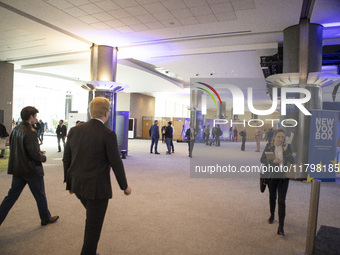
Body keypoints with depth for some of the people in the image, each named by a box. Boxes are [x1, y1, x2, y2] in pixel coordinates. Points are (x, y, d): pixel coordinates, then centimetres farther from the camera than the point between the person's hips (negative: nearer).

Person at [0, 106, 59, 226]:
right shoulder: (31, 132, -23)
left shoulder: (15, 129, 4)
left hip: (17, 169, 7)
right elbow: (34, 154, -27)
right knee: (40, 196, 12)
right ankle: (46, 218, 29)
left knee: (12, 195, 15)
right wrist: (43, 157, -5)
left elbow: (13, 148, 14)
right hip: (32, 170, -7)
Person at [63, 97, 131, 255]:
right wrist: (125, 186, 1)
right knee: (93, 226, 10)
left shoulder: (74, 130, 0)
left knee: (92, 218, 28)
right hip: (97, 188, -7)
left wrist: (69, 183, 17)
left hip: (78, 185, 7)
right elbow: (116, 163, -13)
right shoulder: (108, 134, -17)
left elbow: (66, 160, 5)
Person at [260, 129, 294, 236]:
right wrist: (272, 161, -18)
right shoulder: (269, 146, -5)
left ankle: (281, 227, -1)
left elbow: (292, 161, -11)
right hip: (272, 175, 1)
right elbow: (262, 160, -3)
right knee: (272, 197, 20)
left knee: (281, 201, -5)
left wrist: (286, 150, -22)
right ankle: (272, 215, 45)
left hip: (283, 176, -1)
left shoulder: (287, 146, -4)